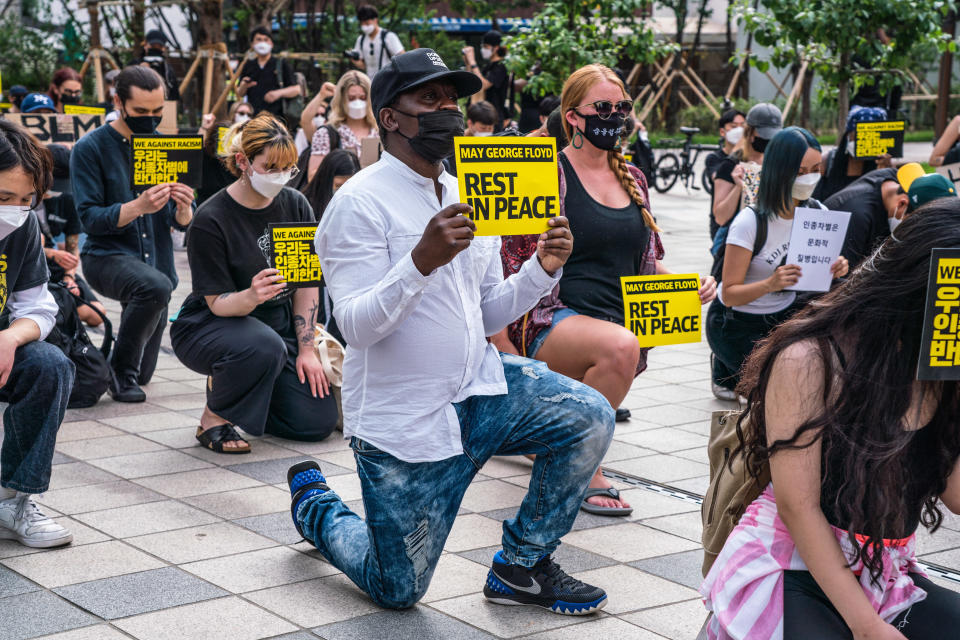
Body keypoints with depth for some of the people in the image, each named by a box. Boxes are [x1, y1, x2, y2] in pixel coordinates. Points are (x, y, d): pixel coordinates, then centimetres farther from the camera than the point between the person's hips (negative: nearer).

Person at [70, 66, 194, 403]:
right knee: (156, 286, -38)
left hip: (155, 259, 5)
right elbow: (90, 218, -15)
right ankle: (121, 369, -18)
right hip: (106, 256, -5)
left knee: (143, 372, 8)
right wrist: (139, 206, -30)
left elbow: (182, 222, 2)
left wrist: (184, 207, -22)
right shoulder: (90, 148, -8)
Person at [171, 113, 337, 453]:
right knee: (264, 346, -40)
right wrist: (251, 296, -41)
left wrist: (306, 349, -7)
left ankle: (233, 385, 20)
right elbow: (218, 303, -18)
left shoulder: (296, 205, -4)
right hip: (210, 326, -5)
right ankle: (213, 417, -12)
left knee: (318, 420, -6)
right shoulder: (211, 220, -18)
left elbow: (307, 285, 0)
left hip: (278, 322, 6)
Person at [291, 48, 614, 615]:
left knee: (590, 418, -18)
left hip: (479, 387, 6)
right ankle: (315, 504, 35)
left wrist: (543, 270, -7)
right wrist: (422, 260, -35)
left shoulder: (468, 200, 9)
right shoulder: (360, 203, -14)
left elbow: (489, 316, 11)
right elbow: (357, 327, -22)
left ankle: (522, 565, 3)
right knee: (397, 592, 2)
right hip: (403, 418, -6)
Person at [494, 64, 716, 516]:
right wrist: (501, 344, -15)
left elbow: (648, 261, 22)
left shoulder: (632, 178, 16)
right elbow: (514, 262, -6)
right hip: (553, 321, -7)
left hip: (622, 321, 7)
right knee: (620, 346, -35)